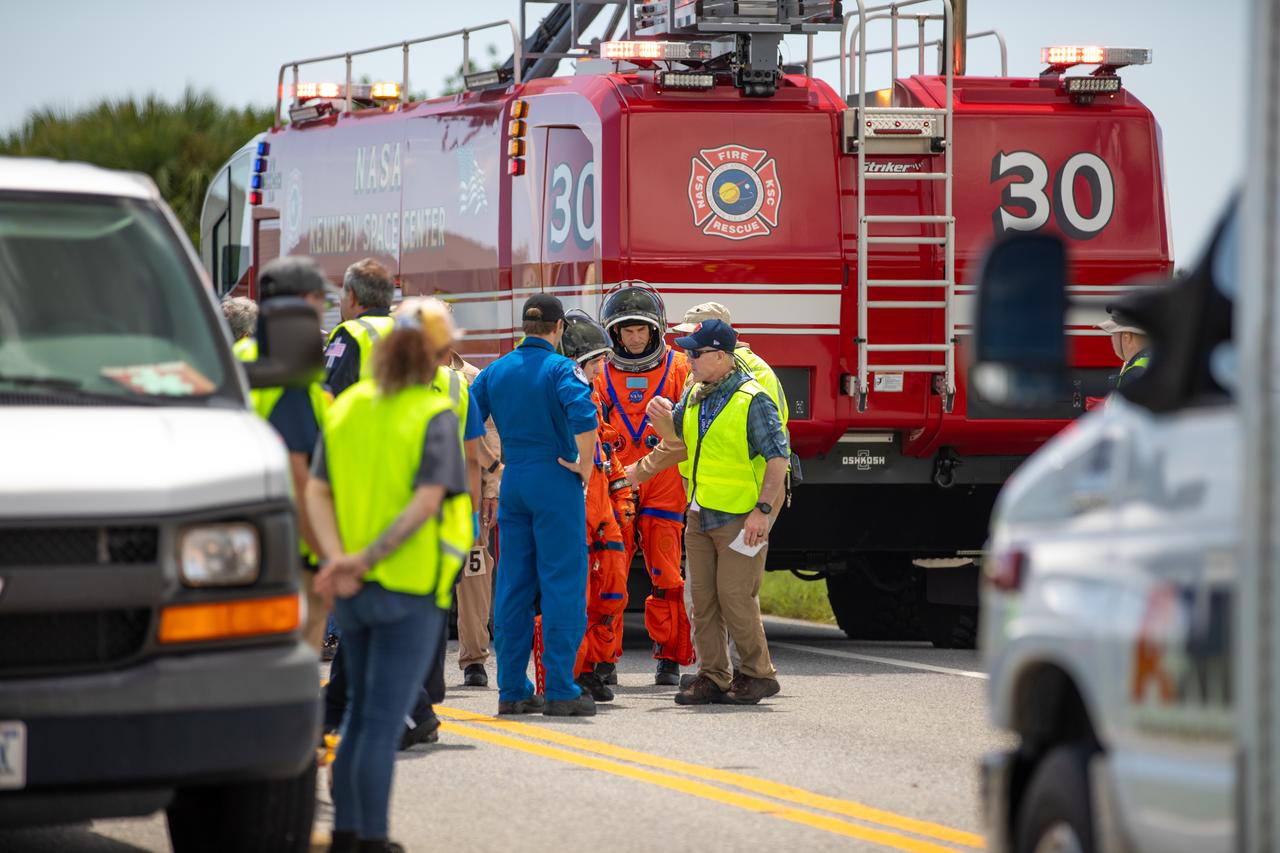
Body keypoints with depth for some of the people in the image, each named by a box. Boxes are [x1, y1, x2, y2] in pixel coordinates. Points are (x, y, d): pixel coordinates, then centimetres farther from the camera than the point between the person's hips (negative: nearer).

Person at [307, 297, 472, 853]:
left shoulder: (346, 407, 5)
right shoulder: (433, 415, -10)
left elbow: (317, 491, -3)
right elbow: (428, 500, -22)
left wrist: (338, 558, -14)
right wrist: (368, 556, -24)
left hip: (353, 592, 5)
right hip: (409, 588, -5)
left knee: (359, 712, 18)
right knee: (384, 720, -1)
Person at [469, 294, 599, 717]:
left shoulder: (496, 371, 9)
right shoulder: (560, 368, -8)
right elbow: (583, 415, -25)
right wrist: (584, 465, -13)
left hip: (512, 482, 5)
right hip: (555, 481, -5)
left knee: (512, 586, 9)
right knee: (562, 584, -2)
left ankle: (512, 690, 11)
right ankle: (560, 691, -4)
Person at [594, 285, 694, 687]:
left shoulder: (678, 368, 6)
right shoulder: (602, 374, 10)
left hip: (664, 488, -1)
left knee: (667, 578, 0)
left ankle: (670, 658, 8)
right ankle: (606, 659, 4)